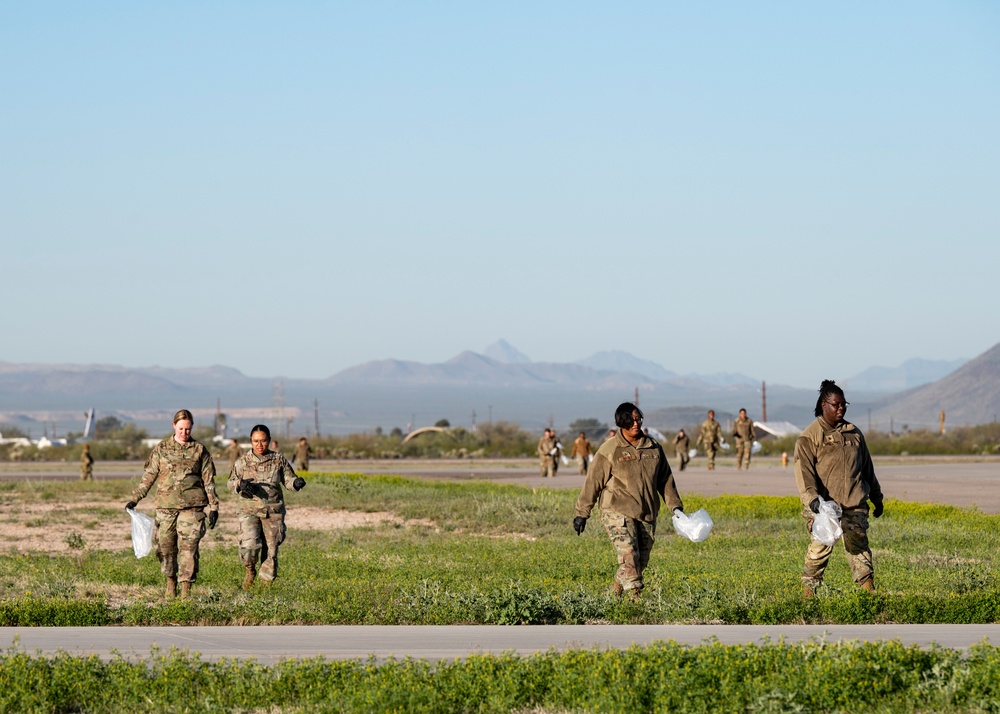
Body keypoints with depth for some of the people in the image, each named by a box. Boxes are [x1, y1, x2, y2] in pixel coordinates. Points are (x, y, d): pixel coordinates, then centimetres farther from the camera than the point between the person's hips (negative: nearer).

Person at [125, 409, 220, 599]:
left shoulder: (199, 450, 6)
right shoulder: (161, 449, 7)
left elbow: (209, 480, 9)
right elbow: (148, 476, 9)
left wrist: (213, 506, 5)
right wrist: (135, 498, 2)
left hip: (192, 506, -1)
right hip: (166, 505, 1)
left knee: (188, 547, -7)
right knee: (165, 546, 5)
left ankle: (186, 589, -4)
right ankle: (171, 582, 23)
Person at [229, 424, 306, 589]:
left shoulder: (279, 460, 5)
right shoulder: (243, 461, 4)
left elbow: (288, 478, 11)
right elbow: (231, 483, 8)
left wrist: (296, 482, -12)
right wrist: (240, 484, -15)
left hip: (273, 512, 1)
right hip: (250, 511, -1)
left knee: (271, 549, 3)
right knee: (249, 545, -20)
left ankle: (266, 582, 18)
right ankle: (249, 571, 9)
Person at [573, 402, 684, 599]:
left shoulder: (654, 448, 10)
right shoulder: (609, 450, -4)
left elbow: (665, 480, 19)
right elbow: (593, 482, -1)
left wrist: (675, 506, 11)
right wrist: (582, 513, -1)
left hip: (647, 515, 5)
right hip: (618, 512, -5)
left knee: (641, 560, 5)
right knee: (629, 555, -20)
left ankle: (614, 593, 21)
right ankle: (635, 597, -24)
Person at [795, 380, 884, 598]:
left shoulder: (854, 433, 15)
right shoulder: (809, 437, -1)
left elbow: (867, 468, 25)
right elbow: (803, 471, -11)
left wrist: (876, 497, 28)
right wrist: (811, 498, -26)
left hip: (854, 505, 4)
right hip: (823, 505, -4)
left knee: (859, 546, -2)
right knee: (820, 548, -2)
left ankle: (868, 589, -5)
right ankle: (809, 589, 11)